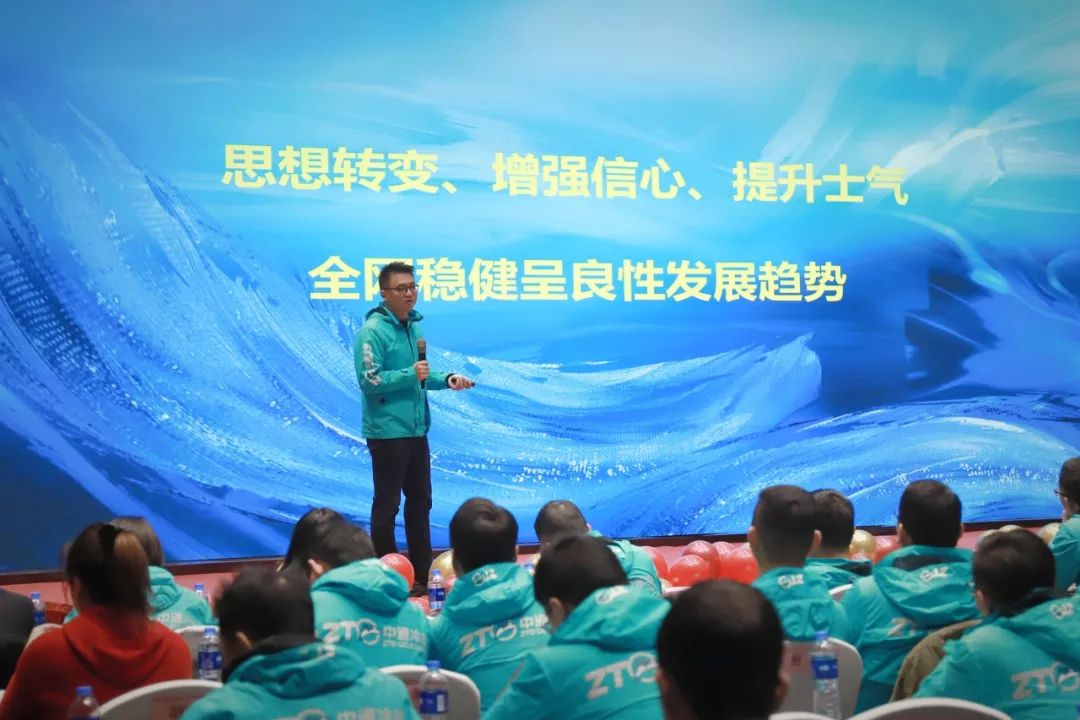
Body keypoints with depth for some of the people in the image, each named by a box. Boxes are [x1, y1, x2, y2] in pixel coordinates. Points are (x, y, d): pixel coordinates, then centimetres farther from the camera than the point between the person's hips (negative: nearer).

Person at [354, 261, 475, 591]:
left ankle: (423, 573, 26)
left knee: (420, 500, 15)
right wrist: (410, 374, -25)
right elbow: (369, 380, -20)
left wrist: (447, 378, 1)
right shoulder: (372, 331, -15)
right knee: (387, 504, 1)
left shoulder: (413, 326, 10)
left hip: (416, 430, 8)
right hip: (388, 431, -8)